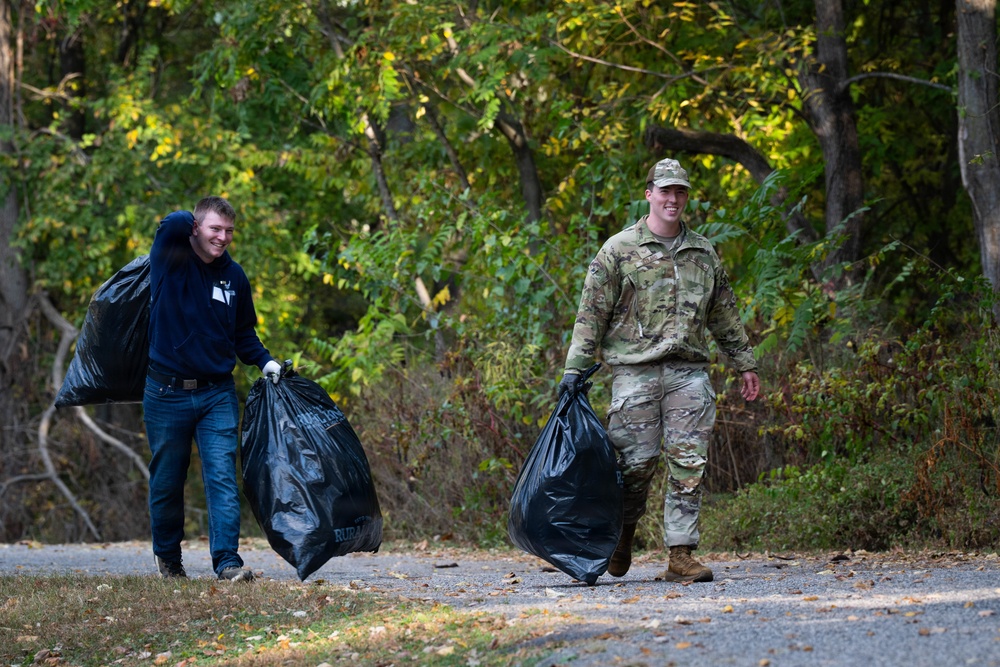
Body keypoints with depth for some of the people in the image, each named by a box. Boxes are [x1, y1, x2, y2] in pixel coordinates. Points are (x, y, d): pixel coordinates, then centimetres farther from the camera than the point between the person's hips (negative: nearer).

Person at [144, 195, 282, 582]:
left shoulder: (233, 276, 6)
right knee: (167, 481, 10)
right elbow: (173, 224, -28)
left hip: (218, 394, 2)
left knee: (223, 477, -10)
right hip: (167, 394, -2)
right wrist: (187, 225, -6)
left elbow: (243, 333, 18)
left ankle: (227, 560, -13)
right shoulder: (171, 262, -7)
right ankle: (167, 555, 29)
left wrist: (264, 361, 3)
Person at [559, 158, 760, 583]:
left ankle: (681, 555, -4)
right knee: (636, 461, -2)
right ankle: (623, 536, 23)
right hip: (635, 371, -3)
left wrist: (745, 364, 21)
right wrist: (575, 368, -5)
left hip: (689, 372, 3)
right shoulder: (620, 250, 3)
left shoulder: (703, 253, 16)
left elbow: (725, 316, 23)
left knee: (689, 464, -5)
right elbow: (592, 313, 1)